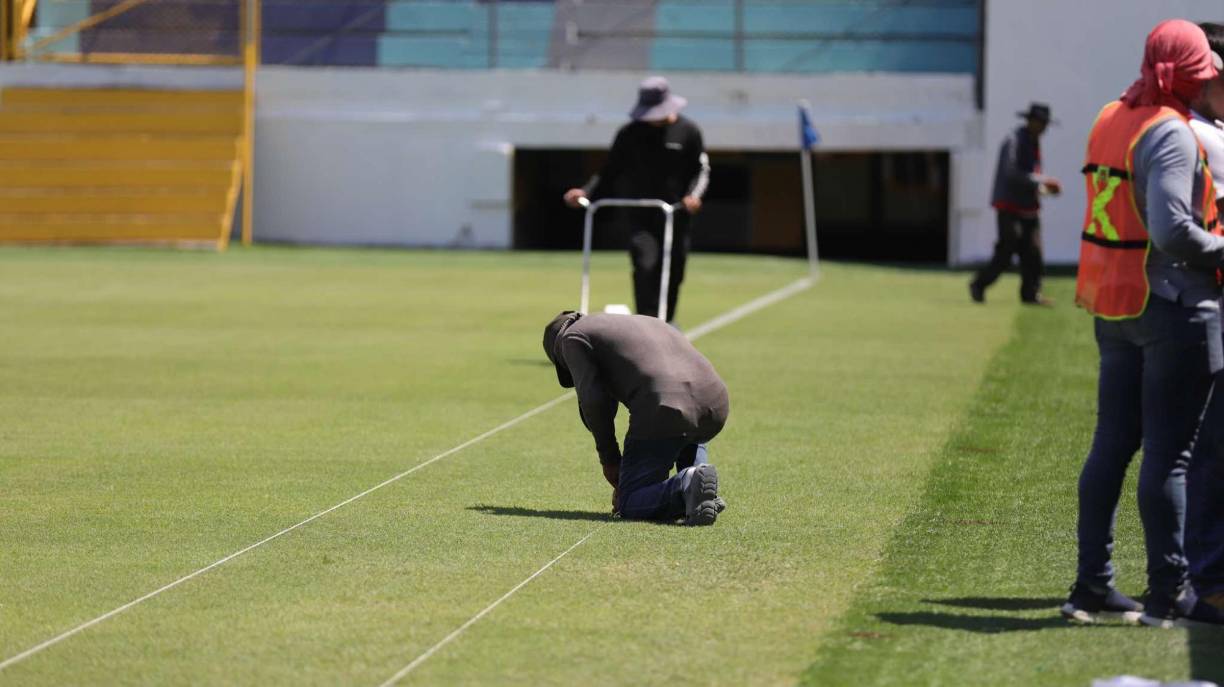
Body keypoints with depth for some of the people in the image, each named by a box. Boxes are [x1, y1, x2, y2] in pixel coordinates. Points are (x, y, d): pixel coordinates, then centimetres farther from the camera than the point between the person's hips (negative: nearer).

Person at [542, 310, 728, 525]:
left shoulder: (572, 337, 16)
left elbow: (593, 400, 1)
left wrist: (609, 459, 11)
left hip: (663, 409, -6)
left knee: (628, 506, 8)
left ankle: (685, 486, -18)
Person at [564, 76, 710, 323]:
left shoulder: (688, 132, 3)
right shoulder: (630, 134, 4)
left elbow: (701, 169, 3)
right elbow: (610, 173, 7)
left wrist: (694, 195, -16)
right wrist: (586, 192, -8)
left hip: (675, 215, 1)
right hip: (639, 215, -1)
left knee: (673, 272, 8)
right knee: (645, 265, -21)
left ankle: (666, 322, 28)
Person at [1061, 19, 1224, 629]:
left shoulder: (1110, 120, 9)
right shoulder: (1171, 134, -17)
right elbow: (1171, 229, -25)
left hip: (1114, 306, 8)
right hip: (1173, 305, -8)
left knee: (1111, 443, 12)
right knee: (1169, 452, -3)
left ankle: (1092, 585, 15)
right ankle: (1168, 595, 2)